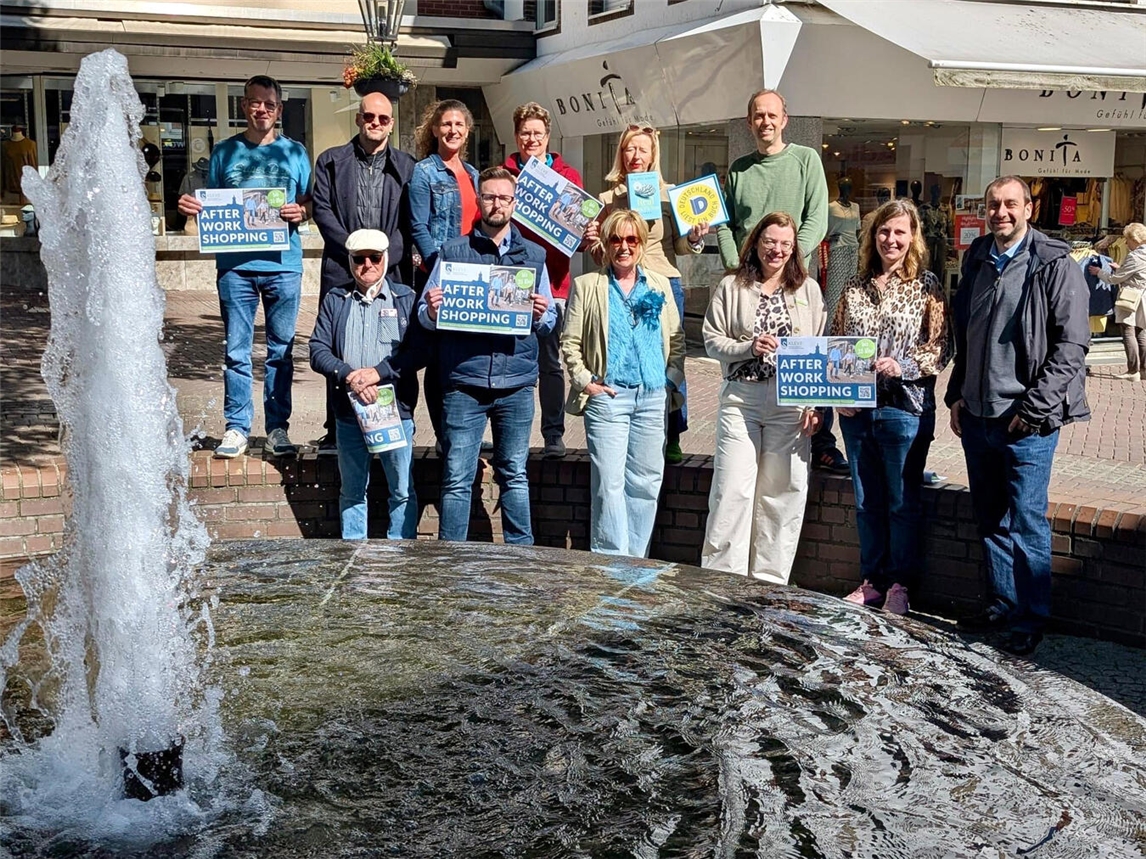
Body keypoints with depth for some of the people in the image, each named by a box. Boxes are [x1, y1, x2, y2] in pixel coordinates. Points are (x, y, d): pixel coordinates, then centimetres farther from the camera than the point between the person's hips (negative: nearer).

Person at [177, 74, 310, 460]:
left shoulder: (294, 152, 10)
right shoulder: (224, 152, 11)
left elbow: (312, 202, 11)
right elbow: (211, 206, 14)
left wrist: (301, 212, -11)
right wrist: (191, 207, -7)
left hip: (283, 265, 0)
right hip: (235, 265, 0)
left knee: (281, 350, 5)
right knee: (236, 351, 2)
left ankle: (277, 427, 12)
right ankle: (237, 427, 9)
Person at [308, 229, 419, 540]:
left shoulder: (406, 298, 4)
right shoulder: (335, 300, 10)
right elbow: (318, 350, 0)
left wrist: (379, 372, -17)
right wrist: (348, 375, -16)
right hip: (349, 411, 2)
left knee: (402, 490, 3)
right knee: (352, 491, 11)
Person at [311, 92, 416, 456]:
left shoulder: (406, 166, 12)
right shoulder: (331, 161, 13)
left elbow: (411, 221, 5)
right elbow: (322, 210, 4)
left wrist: (384, 255, -9)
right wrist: (355, 251, -7)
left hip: (391, 271, 0)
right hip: (340, 269, 0)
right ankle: (336, 431, 7)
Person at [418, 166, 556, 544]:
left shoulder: (534, 255, 12)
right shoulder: (452, 252, 8)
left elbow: (550, 321, 11)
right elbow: (425, 316, 7)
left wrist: (540, 316, -11)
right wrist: (431, 311, -16)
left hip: (517, 382, 1)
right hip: (464, 382, -1)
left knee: (514, 475, 9)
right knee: (457, 478, 0)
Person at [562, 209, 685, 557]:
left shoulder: (660, 284, 15)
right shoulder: (587, 285, 6)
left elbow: (677, 340, 16)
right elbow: (569, 342, 3)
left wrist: (672, 379, 4)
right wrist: (585, 382, -6)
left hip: (653, 398, 3)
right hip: (608, 396, -3)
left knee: (646, 483, 5)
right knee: (609, 482, -7)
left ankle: (636, 562, 14)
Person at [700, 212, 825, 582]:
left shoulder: (808, 290, 9)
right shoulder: (731, 287, 6)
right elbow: (712, 340, 3)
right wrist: (748, 348, -15)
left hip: (791, 403, 1)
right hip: (740, 398, -1)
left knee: (782, 492, 4)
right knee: (733, 490, -4)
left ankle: (770, 582, 15)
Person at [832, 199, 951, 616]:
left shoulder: (927, 286, -2)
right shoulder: (855, 287, 9)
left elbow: (940, 348, -5)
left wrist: (903, 366, -21)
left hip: (905, 409, -4)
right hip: (856, 410, 4)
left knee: (903, 502, 6)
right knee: (867, 502, 13)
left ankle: (899, 585, 19)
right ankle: (871, 581, 25)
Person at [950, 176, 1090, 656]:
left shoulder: (1055, 266, -8)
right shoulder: (977, 260, 12)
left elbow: (1071, 345, -11)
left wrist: (1033, 408, -15)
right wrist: (957, 395, 12)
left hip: (1027, 422, -6)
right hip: (977, 416, 6)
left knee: (1026, 523, -1)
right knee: (990, 520, 13)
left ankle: (1032, 619, 11)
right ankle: (1002, 605, 26)